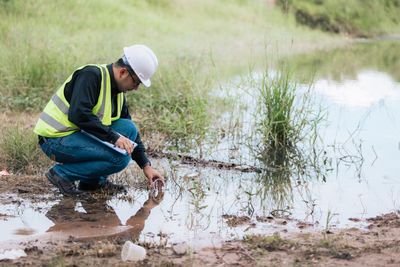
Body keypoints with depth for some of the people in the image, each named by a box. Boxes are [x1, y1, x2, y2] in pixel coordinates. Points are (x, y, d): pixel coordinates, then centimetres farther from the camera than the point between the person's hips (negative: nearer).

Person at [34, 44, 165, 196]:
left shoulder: (118, 93, 11)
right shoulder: (91, 75, -17)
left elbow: (129, 131, 19)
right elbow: (78, 114, -29)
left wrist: (146, 165, 12)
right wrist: (114, 137, -26)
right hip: (56, 140, -9)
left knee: (128, 128, 1)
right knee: (119, 158, -20)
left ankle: (95, 181, 5)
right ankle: (62, 174, -9)